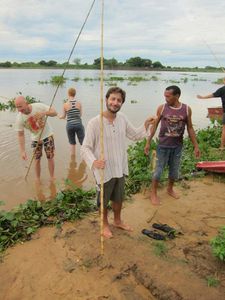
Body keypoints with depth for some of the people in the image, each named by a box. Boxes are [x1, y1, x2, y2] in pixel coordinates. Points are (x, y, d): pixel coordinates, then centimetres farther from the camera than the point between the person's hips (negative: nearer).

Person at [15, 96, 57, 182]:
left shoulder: (39, 106, -25)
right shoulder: (19, 118, -21)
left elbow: (54, 112, -19)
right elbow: (21, 135, -14)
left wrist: (44, 113, -40)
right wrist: (22, 151, -18)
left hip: (47, 135, -1)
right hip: (35, 139, 1)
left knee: (50, 157, 4)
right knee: (37, 160, 6)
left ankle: (52, 178, 20)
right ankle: (38, 179, 25)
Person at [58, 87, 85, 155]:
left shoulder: (65, 105, -4)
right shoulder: (79, 103, -2)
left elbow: (63, 116, 5)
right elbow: (80, 115, 6)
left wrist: (59, 116, 27)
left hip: (70, 125, 1)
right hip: (78, 124, -1)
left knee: (72, 143, 15)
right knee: (83, 143, 5)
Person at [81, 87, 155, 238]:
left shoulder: (122, 118, -5)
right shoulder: (94, 122, -22)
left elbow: (135, 135, 10)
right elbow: (85, 148, -19)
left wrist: (146, 126, -7)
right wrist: (93, 162, -37)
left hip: (120, 168, 5)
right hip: (104, 171, -5)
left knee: (118, 198, 25)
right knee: (104, 200, 17)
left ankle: (117, 221, 51)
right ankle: (105, 224, 44)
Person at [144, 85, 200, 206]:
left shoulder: (187, 109, -6)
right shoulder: (161, 108, -9)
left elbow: (190, 128, 2)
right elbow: (154, 126, -1)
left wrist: (196, 146, 3)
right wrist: (148, 142, -2)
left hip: (177, 146, 2)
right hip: (163, 145, -2)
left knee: (174, 170, 16)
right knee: (158, 170, 6)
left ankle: (170, 189, 41)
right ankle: (153, 193, 22)